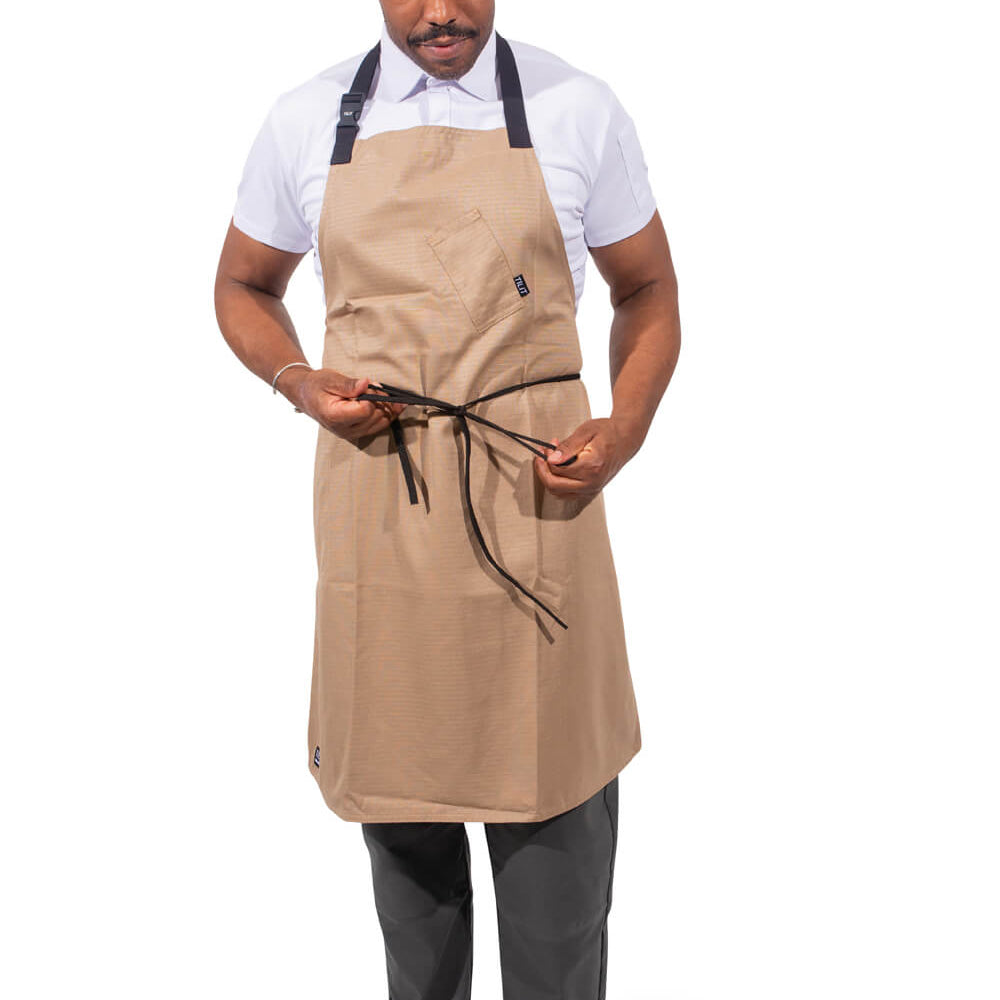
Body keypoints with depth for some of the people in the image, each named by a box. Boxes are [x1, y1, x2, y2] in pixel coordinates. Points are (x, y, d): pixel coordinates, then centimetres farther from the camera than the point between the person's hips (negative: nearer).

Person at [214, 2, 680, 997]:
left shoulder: (579, 111, 2)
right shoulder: (306, 120, 5)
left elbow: (648, 290, 10)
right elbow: (243, 287, 17)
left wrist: (625, 430, -6)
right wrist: (297, 381, -4)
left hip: (533, 493, -1)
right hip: (372, 492, 2)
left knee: (557, 796, 2)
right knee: (396, 772, 13)